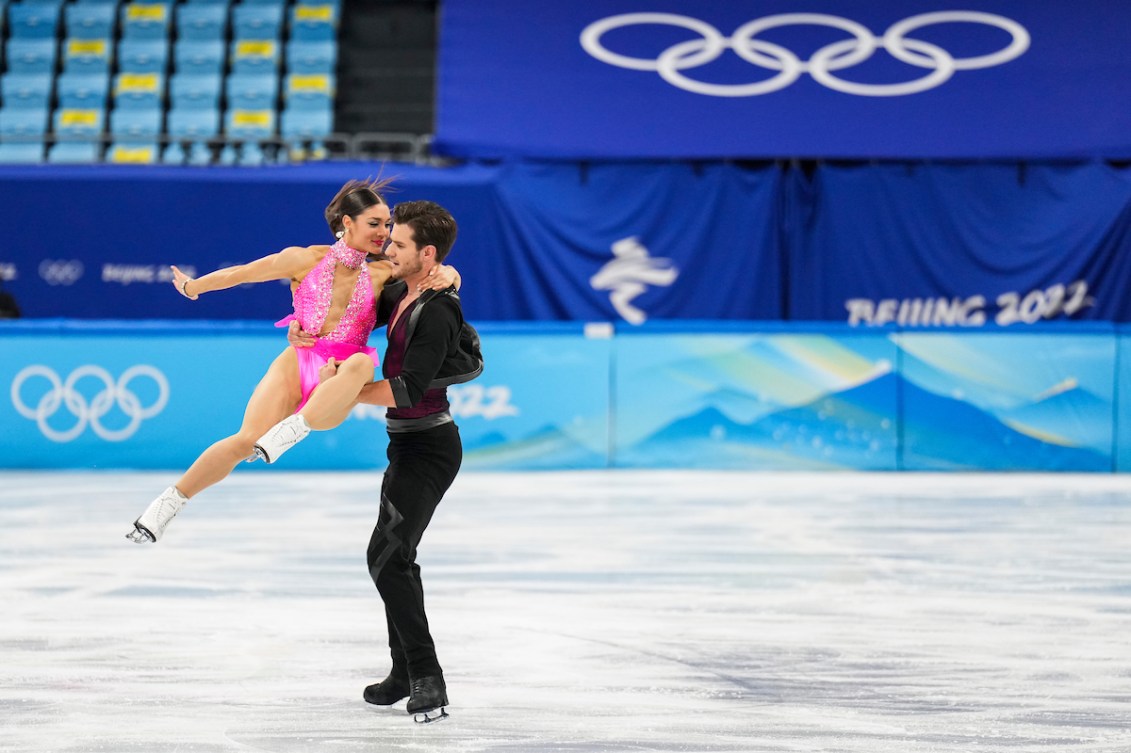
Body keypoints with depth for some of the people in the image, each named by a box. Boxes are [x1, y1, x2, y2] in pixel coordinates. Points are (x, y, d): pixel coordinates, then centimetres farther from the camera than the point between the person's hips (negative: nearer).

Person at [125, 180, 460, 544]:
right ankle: (170, 501, -7)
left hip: (336, 385, 1)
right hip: (297, 363, -1)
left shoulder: (383, 274, 9)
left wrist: (446, 275, -16)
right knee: (247, 439, -23)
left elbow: (435, 273, 9)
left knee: (361, 363, -37)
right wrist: (192, 287, 28)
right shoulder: (306, 259, 5)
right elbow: (242, 272, 15)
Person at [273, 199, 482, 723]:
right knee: (397, 557, 18)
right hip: (408, 444, 11)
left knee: (386, 556, -18)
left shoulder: (436, 314, -22)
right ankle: (406, 674, 30)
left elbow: (408, 390, -26)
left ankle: (427, 679, -16)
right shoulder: (398, 295, 7)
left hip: (429, 447, -11)